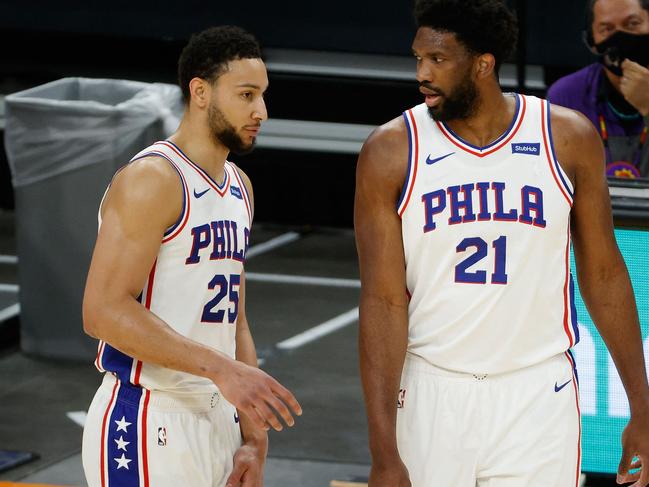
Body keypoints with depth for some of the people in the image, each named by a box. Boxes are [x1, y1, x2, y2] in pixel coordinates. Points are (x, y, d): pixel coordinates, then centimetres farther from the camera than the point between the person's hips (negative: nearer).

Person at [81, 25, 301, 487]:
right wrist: (221, 368, -26)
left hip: (218, 420, 8)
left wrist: (254, 440, 9)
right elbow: (105, 311, -21)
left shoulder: (239, 186, 14)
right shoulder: (153, 179, -13)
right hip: (148, 426, -8)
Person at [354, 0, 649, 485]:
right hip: (431, 397, 0)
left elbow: (603, 275, 7)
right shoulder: (391, 151, -5)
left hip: (538, 395, 1)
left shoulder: (569, 139, -1)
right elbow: (383, 303, -8)